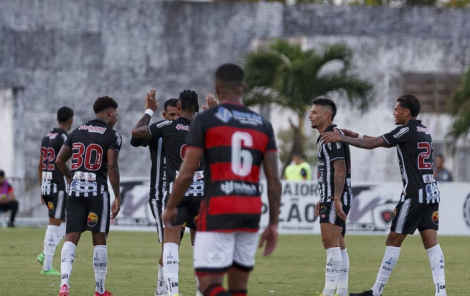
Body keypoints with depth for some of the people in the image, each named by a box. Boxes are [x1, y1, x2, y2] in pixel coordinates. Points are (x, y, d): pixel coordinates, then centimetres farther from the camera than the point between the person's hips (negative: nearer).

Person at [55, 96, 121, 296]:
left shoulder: (77, 131, 12)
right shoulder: (111, 135, -4)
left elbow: (59, 161, 13)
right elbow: (112, 167, -13)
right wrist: (117, 197, -9)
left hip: (76, 189, 4)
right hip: (97, 190, -4)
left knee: (71, 238, 2)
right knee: (99, 239, 5)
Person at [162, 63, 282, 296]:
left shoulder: (205, 121, -3)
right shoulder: (263, 126, 10)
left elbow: (186, 174, -5)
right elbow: (274, 180, 5)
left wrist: (170, 208, 11)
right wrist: (273, 224, 11)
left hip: (217, 212, -5)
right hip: (251, 214, 5)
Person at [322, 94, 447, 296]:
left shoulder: (407, 131, -10)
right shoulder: (424, 131, 17)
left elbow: (372, 144, -11)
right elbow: (384, 141, 22)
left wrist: (342, 138, -5)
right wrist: (354, 135, 20)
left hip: (414, 194, -8)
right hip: (432, 191, 8)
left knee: (393, 241, -1)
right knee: (431, 242, 3)